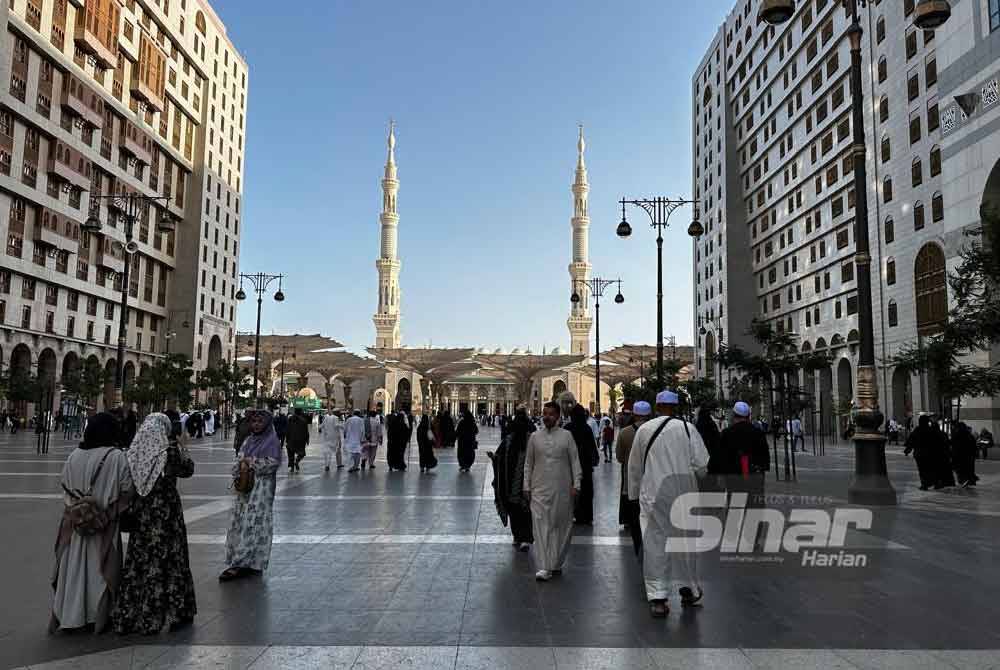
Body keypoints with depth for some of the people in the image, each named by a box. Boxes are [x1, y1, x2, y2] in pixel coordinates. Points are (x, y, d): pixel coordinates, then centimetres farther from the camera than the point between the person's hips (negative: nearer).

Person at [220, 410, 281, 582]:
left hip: (261, 489, -7)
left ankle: (243, 563, -6)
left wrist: (251, 461, -12)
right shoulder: (248, 440, 16)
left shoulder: (272, 441, -5)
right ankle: (243, 562, 14)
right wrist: (241, 463, -4)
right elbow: (238, 460, 17)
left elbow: (273, 463, -13)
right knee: (240, 522, 6)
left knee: (253, 524, -7)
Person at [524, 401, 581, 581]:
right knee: (541, 526, -6)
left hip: (562, 490, 0)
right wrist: (526, 486, 6)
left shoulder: (566, 435, 1)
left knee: (562, 527, 7)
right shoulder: (535, 436, 5)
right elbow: (528, 463, 10)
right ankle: (544, 567, -5)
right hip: (540, 489, 0)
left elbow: (575, 460, 1)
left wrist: (576, 484, -5)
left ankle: (556, 564, 22)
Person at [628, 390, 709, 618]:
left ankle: (657, 597, 4)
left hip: (653, 494, 0)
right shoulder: (687, 428, -4)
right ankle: (688, 588, 30)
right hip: (683, 491, 0)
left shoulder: (644, 430, -1)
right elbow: (702, 464, -6)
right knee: (685, 540, 16)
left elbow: (634, 466, 8)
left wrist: (634, 493, 21)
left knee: (655, 543, 4)